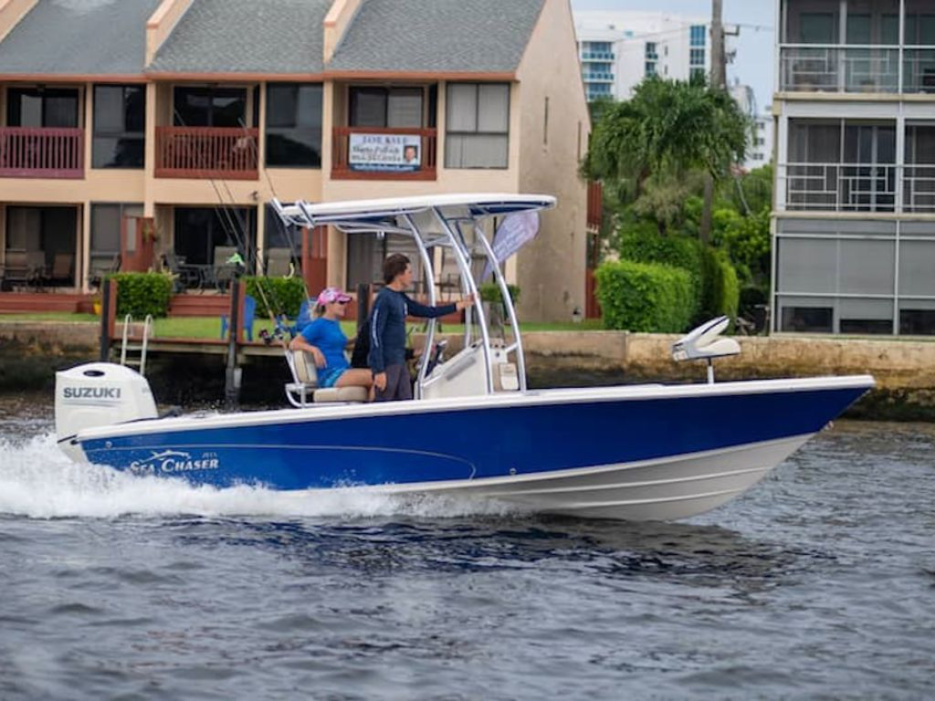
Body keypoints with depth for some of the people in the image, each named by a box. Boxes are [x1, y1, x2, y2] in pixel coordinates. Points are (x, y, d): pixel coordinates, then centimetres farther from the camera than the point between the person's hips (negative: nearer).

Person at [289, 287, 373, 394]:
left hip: (343, 372, 9)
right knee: (371, 376, -26)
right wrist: (314, 349, -23)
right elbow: (294, 344, -9)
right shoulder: (319, 325, -2)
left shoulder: (335, 324, 23)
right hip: (330, 375, -9)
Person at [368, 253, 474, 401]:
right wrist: (379, 371, -21)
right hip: (387, 364, -9)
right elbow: (375, 335, -17)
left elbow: (427, 312, 22)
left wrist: (460, 305, 22)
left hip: (399, 362, 9)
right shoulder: (384, 299, -14)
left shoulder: (401, 298, 13)